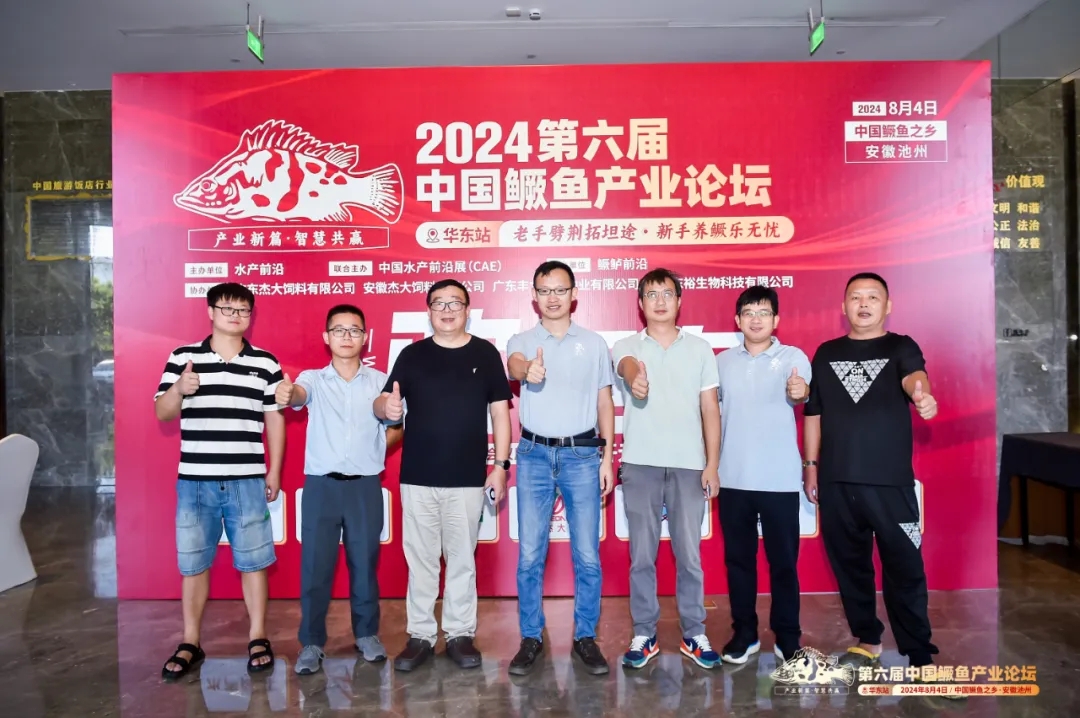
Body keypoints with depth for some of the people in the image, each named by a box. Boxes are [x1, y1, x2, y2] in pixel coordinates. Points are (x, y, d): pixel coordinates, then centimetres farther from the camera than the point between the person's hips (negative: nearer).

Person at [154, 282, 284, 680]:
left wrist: (275, 470, 3)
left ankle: (258, 639, 19)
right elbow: (162, 413, 3)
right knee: (192, 563, 10)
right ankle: (190, 644, 24)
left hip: (247, 481, 0)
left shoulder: (266, 364, 3)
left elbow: (274, 419, 6)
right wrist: (179, 389, -18)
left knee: (253, 561, 6)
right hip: (195, 480, 1)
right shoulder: (182, 357, 3)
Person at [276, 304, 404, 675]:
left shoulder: (380, 382, 4)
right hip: (321, 485, 0)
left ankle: (367, 633, 27)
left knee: (364, 563, 10)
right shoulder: (313, 379, 1)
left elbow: (395, 429, 7)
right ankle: (311, 642, 17)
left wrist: (374, 453, -11)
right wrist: (286, 394, -45)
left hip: (366, 486, 1)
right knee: (315, 565, 4)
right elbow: (299, 394, -22)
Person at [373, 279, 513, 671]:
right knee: (420, 560, 8)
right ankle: (420, 635, 22)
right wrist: (386, 407, -24)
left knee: (462, 559, 9)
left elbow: (499, 411, 3)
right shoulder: (412, 355, 5)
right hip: (417, 477, 1)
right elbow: (383, 402, 1)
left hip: (467, 478, -1)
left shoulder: (485, 353, 3)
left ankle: (460, 634, 22)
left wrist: (501, 465, -2)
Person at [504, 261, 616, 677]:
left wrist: (607, 457, 3)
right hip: (534, 455, 0)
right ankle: (531, 638, 19)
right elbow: (514, 365, -22)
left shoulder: (594, 343, 7)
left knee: (587, 555, 4)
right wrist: (527, 371, -47)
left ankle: (585, 637, 19)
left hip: (582, 454, 0)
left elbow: (605, 402, 9)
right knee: (530, 554, 5)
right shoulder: (522, 341, 3)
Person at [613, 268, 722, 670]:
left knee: (689, 555, 6)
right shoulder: (627, 346, 5)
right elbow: (628, 366, -22)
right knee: (642, 555, 6)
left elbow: (710, 411, 8)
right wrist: (636, 378, -46)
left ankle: (695, 635, 21)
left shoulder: (700, 349, 9)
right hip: (640, 464, 0)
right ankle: (644, 635, 19)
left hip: (688, 465, 1)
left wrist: (712, 465, 2)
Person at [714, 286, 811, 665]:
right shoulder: (722, 361, 7)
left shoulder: (793, 357, -2)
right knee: (738, 558, 11)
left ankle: (787, 636, 22)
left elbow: (804, 393, -22)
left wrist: (800, 392, -44)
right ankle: (744, 633, 24)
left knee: (783, 560, 7)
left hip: (780, 478, -2)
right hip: (733, 477, 3)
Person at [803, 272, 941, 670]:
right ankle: (867, 639, 28)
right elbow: (813, 413, 12)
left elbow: (914, 375, -22)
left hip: (891, 481, -3)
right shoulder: (826, 353, 10)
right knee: (849, 564, 12)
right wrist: (811, 465, 8)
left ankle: (919, 652, 14)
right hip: (837, 481, 3)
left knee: (904, 567, 1)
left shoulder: (901, 347, 2)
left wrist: (921, 394, -45)